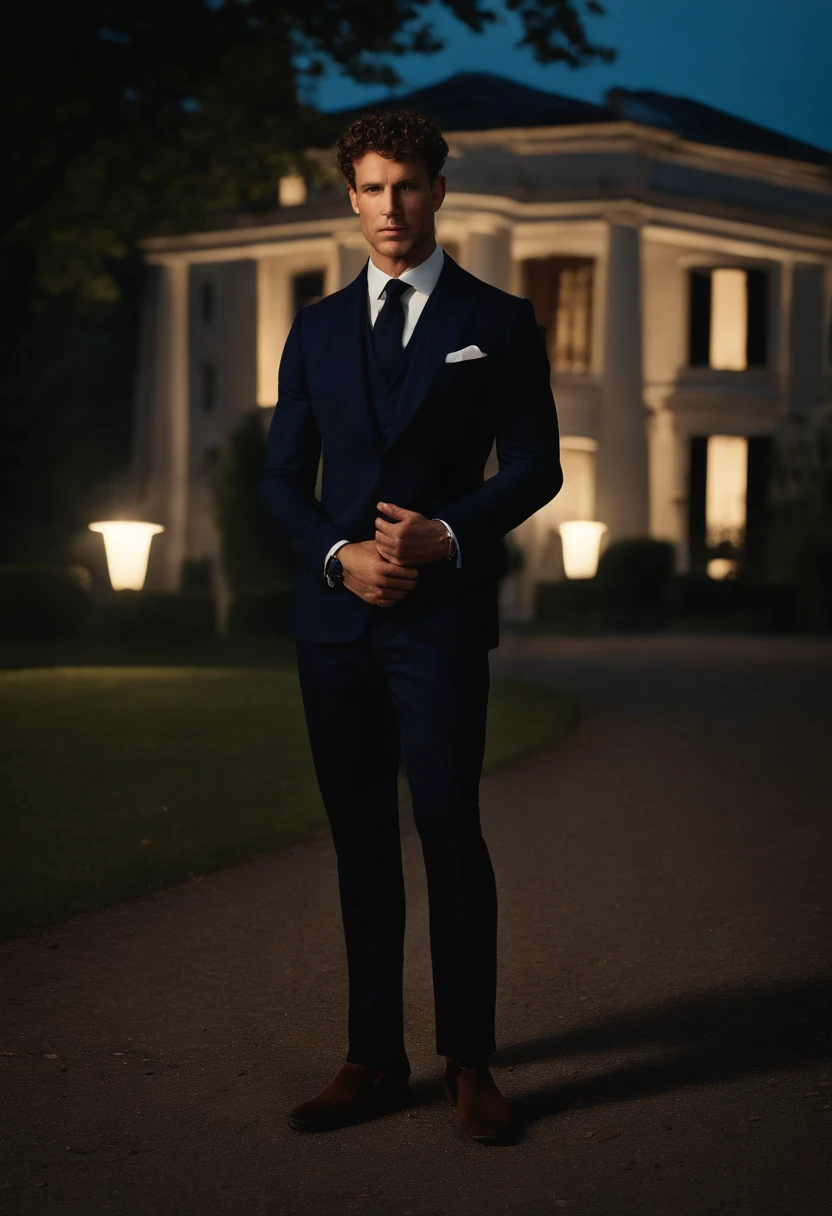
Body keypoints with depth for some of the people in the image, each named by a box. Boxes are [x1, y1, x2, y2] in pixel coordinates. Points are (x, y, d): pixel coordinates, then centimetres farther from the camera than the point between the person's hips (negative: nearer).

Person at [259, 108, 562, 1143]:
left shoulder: (499, 322, 5)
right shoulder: (317, 329, 14)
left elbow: (535, 467, 2)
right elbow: (282, 476, 12)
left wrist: (447, 534, -13)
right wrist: (338, 553, -7)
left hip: (443, 612, -3)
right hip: (335, 607, 4)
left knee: (449, 826, -9)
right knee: (360, 839, 6)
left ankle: (469, 1061, 2)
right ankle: (373, 1060, 13)